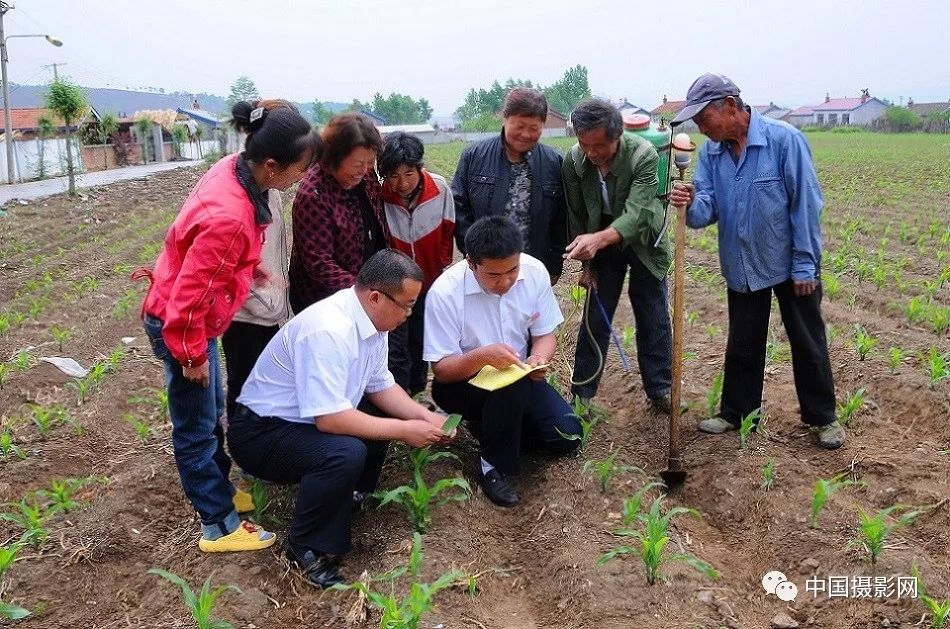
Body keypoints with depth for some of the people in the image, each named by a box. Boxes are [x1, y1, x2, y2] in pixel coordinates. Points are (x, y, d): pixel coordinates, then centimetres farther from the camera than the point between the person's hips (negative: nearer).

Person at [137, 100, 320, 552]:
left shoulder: (234, 169, -9)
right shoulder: (229, 216, -35)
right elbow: (190, 293, -28)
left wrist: (250, 266, 8)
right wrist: (193, 354, -16)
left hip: (191, 314, 9)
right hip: (180, 324, -9)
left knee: (210, 414, 22)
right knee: (197, 427, 5)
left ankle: (218, 491, 40)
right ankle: (220, 526, 18)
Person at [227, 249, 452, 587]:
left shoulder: (370, 318, -3)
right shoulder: (328, 331, -32)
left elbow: (379, 385, 8)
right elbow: (329, 419, -33)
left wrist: (424, 416, -7)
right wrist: (404, 430, -24)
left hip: (305, 422, 9)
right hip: (260, 432, -9)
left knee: (382, 420, 3)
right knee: (346, 453, -30)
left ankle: (347, 500, 18)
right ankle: (306, 548, -9)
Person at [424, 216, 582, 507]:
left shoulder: (535, 272, -15)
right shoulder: (444, 293, -26)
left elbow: (545, 334, -4)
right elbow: (441, 370, -21)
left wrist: (539, 358, -27)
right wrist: (482, 357, -41)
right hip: (461, 383, -5)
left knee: (567, 436, -9)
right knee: (512, 385, -35)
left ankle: (491, 424, 13)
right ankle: (494, 467, -12)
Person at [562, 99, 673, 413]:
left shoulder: (644, 155, -29)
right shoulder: (574, 160, -19)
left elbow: (636, 214, -37)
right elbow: (576, 215, -6)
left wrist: (598, 239, -55)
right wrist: (586, 264, -2)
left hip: (642, 242, -1)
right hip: (599, 244, 2)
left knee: (654, 319, 6)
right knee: (595, 317, 3)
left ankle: (660, 389, 21)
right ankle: (581, 393, 13)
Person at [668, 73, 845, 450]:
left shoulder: (784, 139, -19)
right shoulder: (711, 152, -3)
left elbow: (805, 204, -17)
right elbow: (708, 207, -8)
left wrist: (804, 265, -16)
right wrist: (690, 205, -33)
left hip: (790, 264, -4)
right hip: (741, 268, 5)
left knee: (808, 344, 10)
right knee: (742, 346, 15)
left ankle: (822, 417, 26)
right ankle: (736, 412, 30)